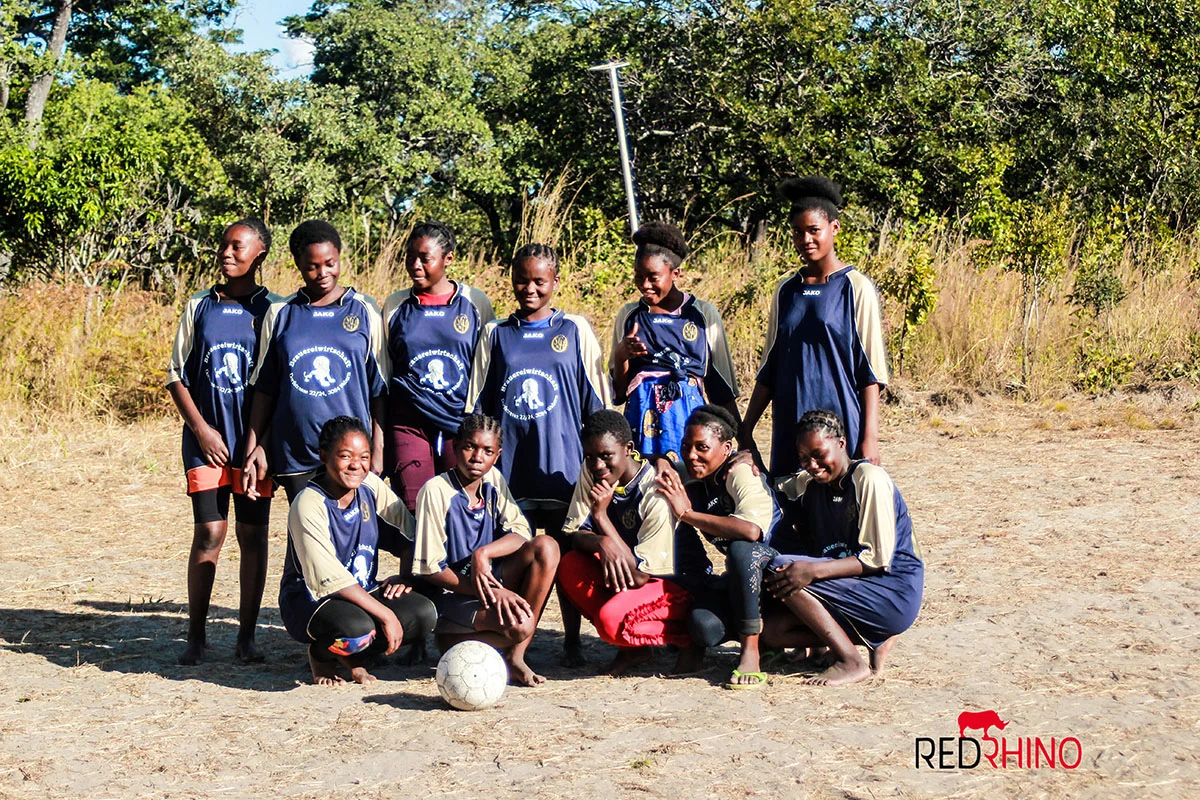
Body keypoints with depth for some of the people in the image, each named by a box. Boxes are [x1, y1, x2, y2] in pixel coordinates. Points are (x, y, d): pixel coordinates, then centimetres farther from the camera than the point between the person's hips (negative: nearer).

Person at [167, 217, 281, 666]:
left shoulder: (273, 310, 2)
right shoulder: (199, 308, 7)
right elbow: (176, 376, 8)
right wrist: (202, 429, -3)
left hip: (255, 441, -1)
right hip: (207, 440, 1)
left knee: (253, 536, 3)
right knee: (208, 535, -2)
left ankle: (246, 637, 11)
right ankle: (195, 637, 7)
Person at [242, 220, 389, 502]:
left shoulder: (364, 311, 4)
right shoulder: (281, 314, 8)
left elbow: (379, 389, 5)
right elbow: (265, 388, 12)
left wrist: (378, 451, 0)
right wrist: (253, 446, 7)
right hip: (295, 455, 1)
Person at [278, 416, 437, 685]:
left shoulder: (371, 486, -3)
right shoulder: (309, 504, -20)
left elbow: (408, 534, 9)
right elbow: (330, 579, -26)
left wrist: (405, 577, -8)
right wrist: (385, 614, -29)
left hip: (363, 592, 6)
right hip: (309, 599, -6)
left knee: (424, 613, -20)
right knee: (357, 628, -38)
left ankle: (353, 656, 2)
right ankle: (321, 654, -1)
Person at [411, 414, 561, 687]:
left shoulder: (494, 481, 4)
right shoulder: (436, 491, -15)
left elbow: (521, 534, -4)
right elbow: (431, 569, -16)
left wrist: (483, 553, -25)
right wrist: (491, 591, -24)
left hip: (492, 580, 7)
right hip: (451, 594, -7)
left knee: (546, 547, -17)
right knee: (517, 625, -32)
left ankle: (515, 656, -12)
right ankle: (450, 641, -2)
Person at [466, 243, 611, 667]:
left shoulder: (576, 331, 5)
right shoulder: (495, 334, 9)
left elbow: (596, 401, 7)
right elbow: (476, 405, 12)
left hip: (563, 466, -1)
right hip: (510, 468, 1)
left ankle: (572, 642, 13)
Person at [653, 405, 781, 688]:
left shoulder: (740, 472, -19)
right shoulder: (691, 487, 3)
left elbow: (751, 530, -38)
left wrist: (687, 513, -29)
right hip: (738, 580, 6)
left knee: (741, 547, -37)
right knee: (704, 627, -24)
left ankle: (750, 649, -23)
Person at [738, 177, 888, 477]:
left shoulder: (856, 288, -3)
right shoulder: (786, 291, 11)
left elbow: (871, 370, -5)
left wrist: (870, 437, -11)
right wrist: (745, 430, 11)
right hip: (789, 426, 4)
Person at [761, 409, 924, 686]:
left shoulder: (870, 479, -13)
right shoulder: (808, 484, 9)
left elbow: (878, 558, -18)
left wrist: (813, 570, -29)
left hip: (893, 595, -8)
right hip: (851, 589, 8)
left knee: (780, 569, -21)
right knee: (770, 630, -9)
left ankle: (852, 662, -17)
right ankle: (873, 640, -2)